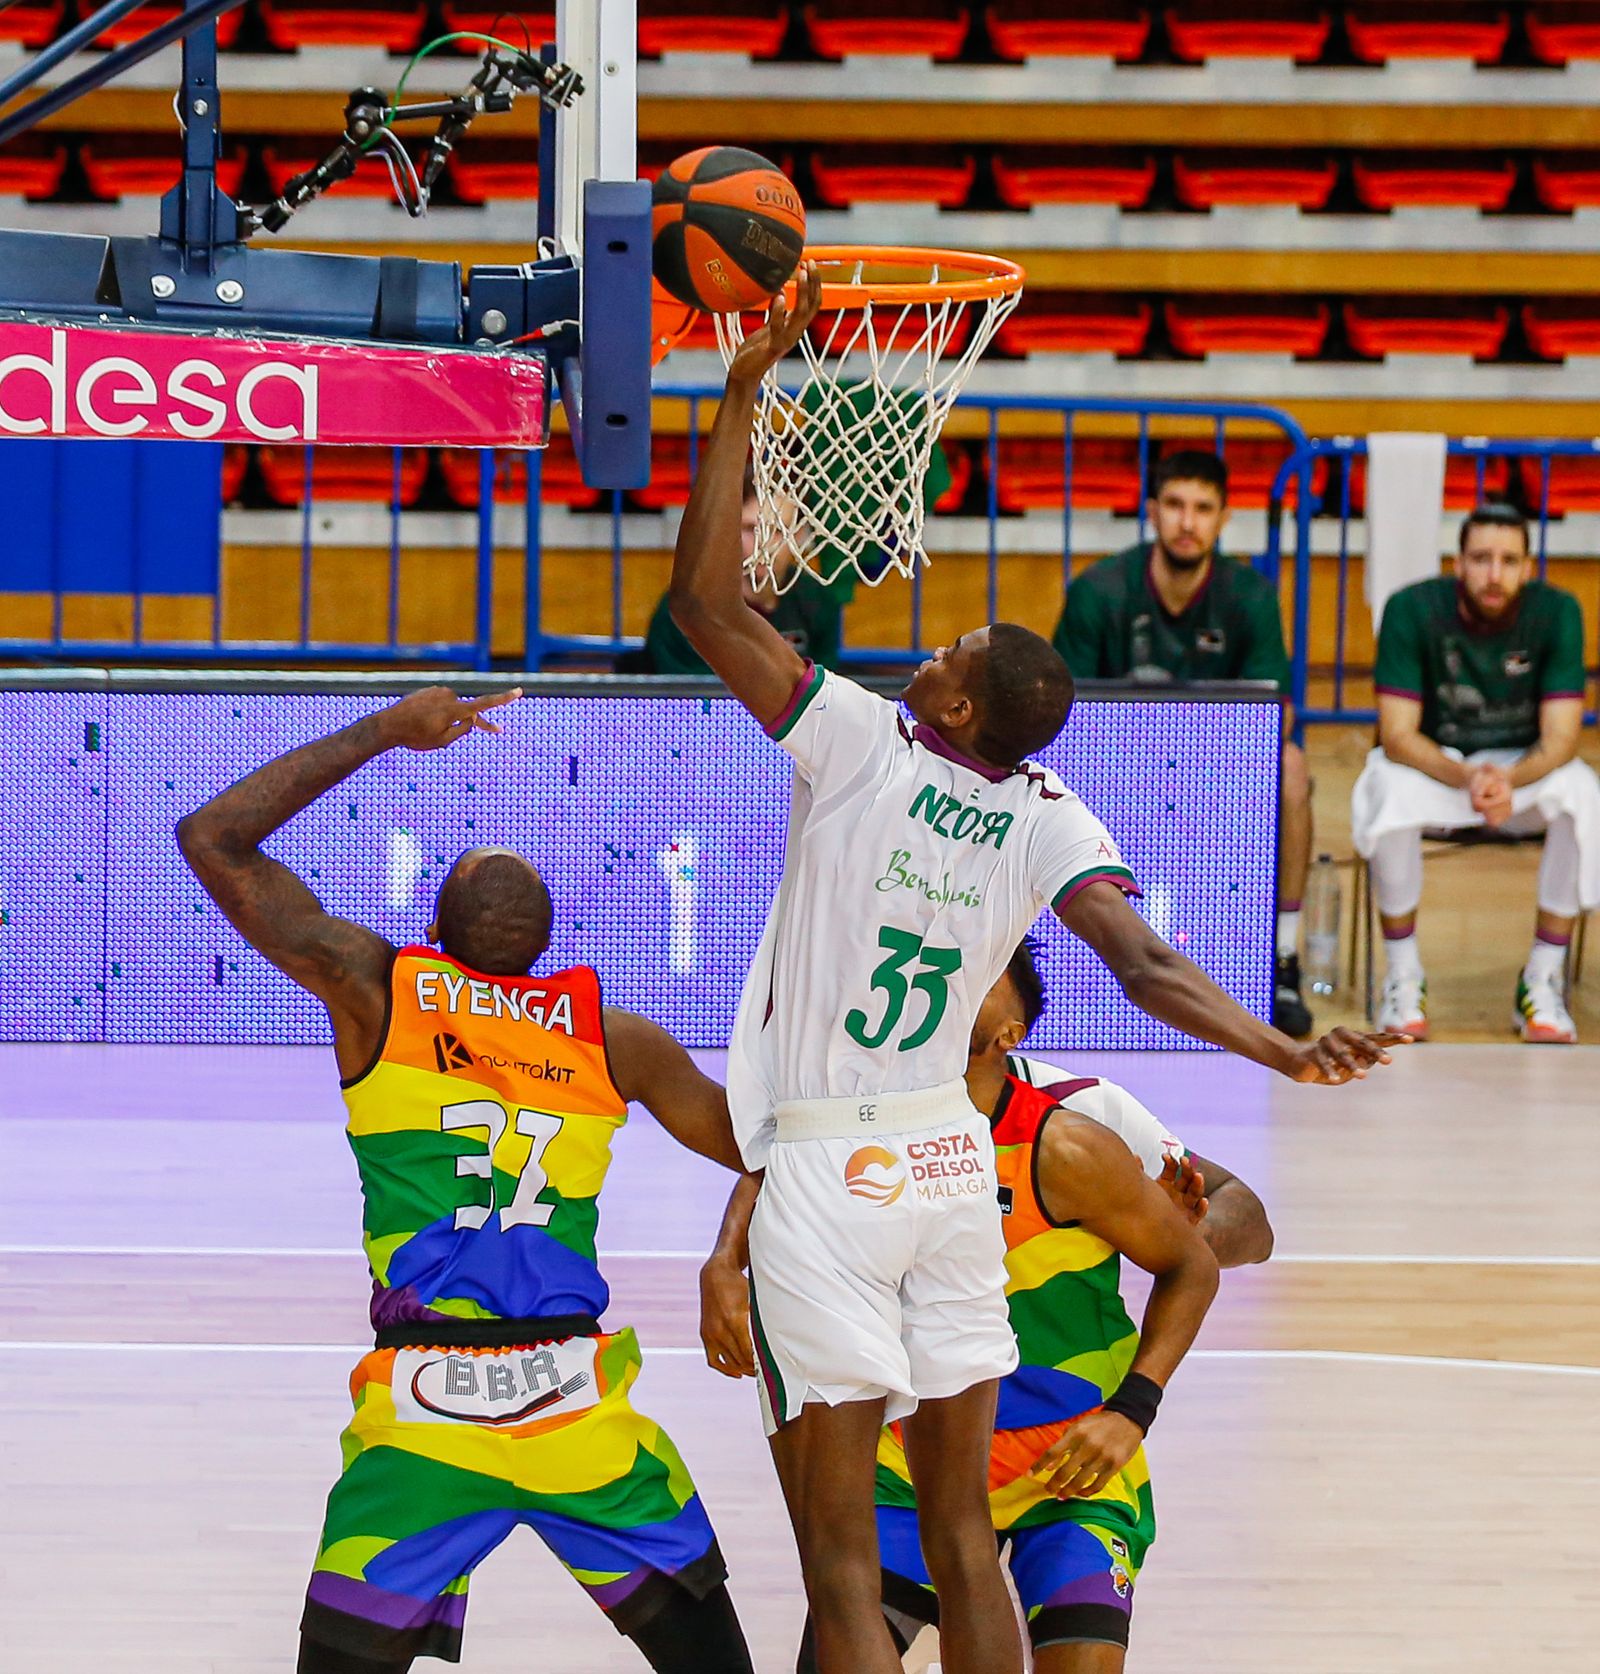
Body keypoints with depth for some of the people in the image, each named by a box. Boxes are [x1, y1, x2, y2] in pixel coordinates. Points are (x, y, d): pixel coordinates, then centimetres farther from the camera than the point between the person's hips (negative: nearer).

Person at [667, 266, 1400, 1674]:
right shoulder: (1048, 818, -2)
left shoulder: (866, 746, -14)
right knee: (962, 1538, 14)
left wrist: (744, 397, -11)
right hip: (951, 1171, 5)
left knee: (842, 1559, -3)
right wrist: (1289, 1054, -19)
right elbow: (1147, 963, -16)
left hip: (825, 1177, -5)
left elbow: (706, 602, -14)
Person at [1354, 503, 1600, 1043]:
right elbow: (1397, 734, -20)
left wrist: (1510, 781, -40)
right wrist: (1465, 779, -39)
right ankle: (1403, 978, -17)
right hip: (1429, 760, -1)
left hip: (1524, 766, 1)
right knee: (1392, 796, -36)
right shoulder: (1413, 610, -19)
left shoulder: (1556, 613, -15)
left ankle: (1543, 981, -19)